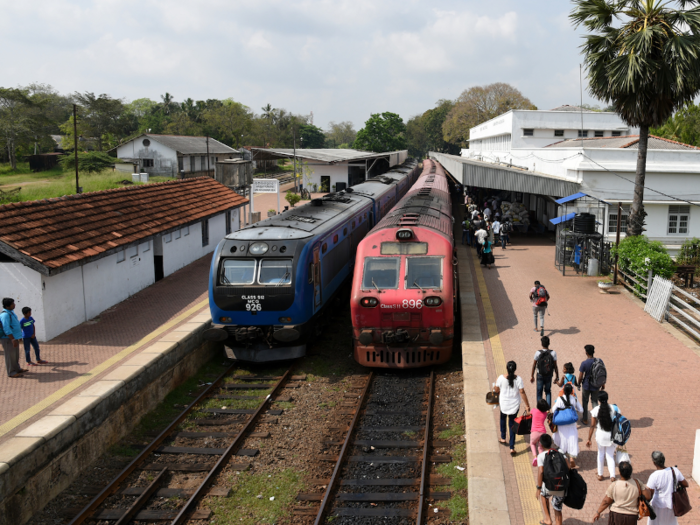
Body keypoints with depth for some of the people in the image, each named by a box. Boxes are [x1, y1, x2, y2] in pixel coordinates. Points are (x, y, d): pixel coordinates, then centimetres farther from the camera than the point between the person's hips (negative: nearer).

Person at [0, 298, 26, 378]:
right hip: (8, 338, -10)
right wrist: (13, 339, -29)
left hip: (14, 337, 10)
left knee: (16, 355, 18)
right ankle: (11, 372, 5)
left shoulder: (10, 312, 10)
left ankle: (17, 369, 30)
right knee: (10, 355, -2)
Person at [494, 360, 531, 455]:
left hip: (503, 404, 0)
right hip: (514, 405, 0)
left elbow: (496, 390, -4)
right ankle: (512, 447, 6)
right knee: (512, 423, 9)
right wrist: (527, 405, -7)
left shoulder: (501, 378, -16)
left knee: (503, 419, 29)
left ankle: (503, 438, 42)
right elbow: (522, 392, -14)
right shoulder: (518, 379, -16)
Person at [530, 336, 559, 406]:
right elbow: (555, 366, -7)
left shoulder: (538, 353, -13)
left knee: (539, 392, 13)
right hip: (549, 376, 1)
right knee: (548, 392, 18)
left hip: (540, 375, -1)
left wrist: (532, 376, 8)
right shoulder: (553, 353, -12)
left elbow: (534, 365, -4)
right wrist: (557, 377, 4)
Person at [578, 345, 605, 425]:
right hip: (596, 386, 3)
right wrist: (603, 384, 12)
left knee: (585, 402, 16)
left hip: (586, 386, -2)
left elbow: (580, 377, -15)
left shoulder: (584, 363, -19)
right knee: (595, 402, 18)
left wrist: (579, 384, 4)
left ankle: (585, 420, 25)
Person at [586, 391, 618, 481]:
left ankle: (600, 475, 29)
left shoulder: (595, 410, -11)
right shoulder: (613, 408, -9)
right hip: (611, 435, 0)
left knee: (601, 454, 21)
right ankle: (612, 476, 5)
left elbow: (592, 426, -8)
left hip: (600, 435, 0)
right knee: (610, 455, 15)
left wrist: (589, 439, -1)